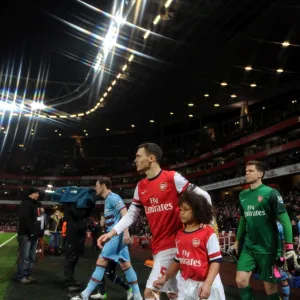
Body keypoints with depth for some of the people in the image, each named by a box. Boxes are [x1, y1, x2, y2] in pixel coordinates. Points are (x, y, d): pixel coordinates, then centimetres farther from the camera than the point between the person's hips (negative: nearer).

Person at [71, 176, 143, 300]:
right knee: (125, 264, 9)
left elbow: (125, 214, -20)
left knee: (101, 261, -8)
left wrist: (126, 232, -28)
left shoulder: (113, 197, -10)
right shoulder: (108, 199, 19)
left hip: (117, 235, -10)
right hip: (116, 235, 10)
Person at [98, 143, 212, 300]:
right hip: (158, 245, 6)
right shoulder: (140, 187, 8)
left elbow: (203, 196, -6)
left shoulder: (173, 177, -11)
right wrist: (112, 232, 2)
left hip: (174, 243, -6)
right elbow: (131, 214, 13)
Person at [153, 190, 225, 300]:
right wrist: (165, 277, 9)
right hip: (186, 284, 6)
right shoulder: (179, 235, 7)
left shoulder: (208, 232, -12)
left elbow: (215, 260, -14)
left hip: (205, 284, -6)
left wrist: (207, 284, -22)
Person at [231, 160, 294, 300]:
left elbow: (284, 220, -13)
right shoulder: (243, 195, 7)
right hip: (249, 247, 5)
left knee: (270, 286, 5)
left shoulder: (270, 193, -11)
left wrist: (289, 247, -18)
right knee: (241, 281, -1)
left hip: (267, 248, -5)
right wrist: (237, 241, 21)